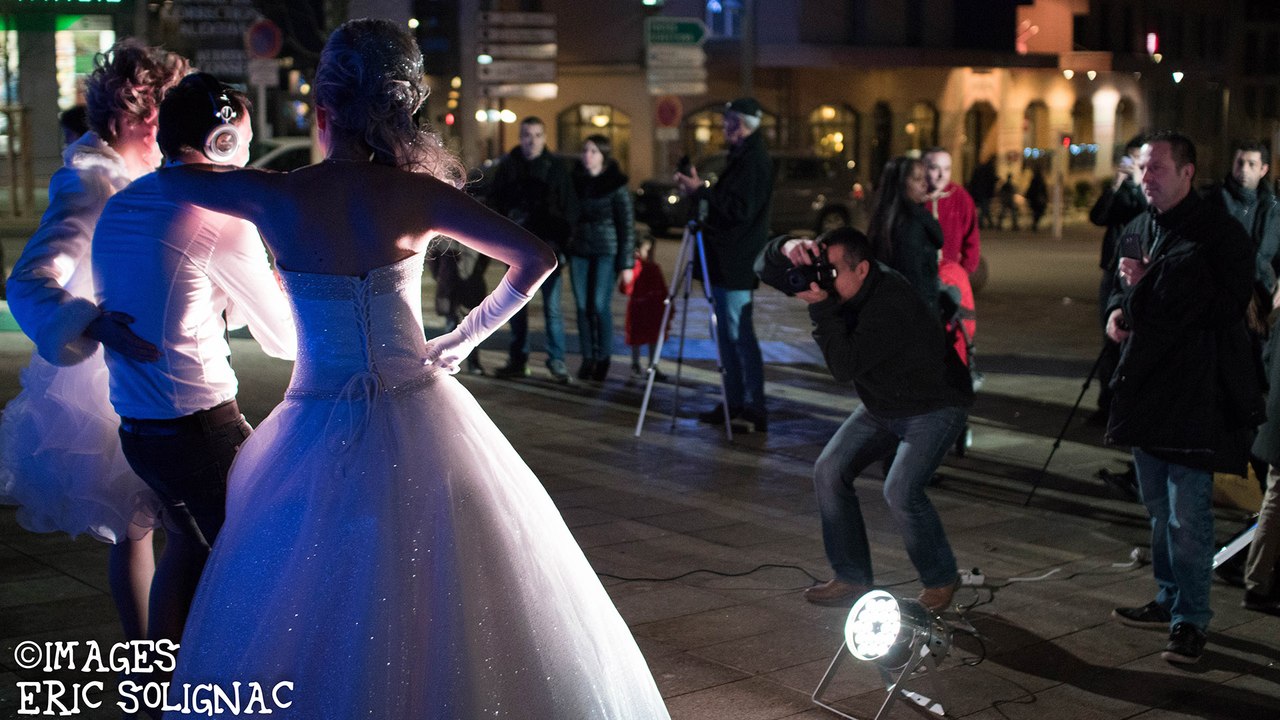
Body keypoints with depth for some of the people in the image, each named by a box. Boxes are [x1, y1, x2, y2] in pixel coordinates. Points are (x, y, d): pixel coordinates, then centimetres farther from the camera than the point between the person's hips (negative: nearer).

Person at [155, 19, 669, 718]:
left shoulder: (276, 196, -8)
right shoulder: (418, 194, -7)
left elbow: (169, 176, 10)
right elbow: (537, 257, -5)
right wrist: (468, 334, 6)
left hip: (320, 437, -1)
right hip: (421, 424, 1)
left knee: (311, 621, 13)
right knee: (449, 618, 15)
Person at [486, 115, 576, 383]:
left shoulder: (555, 168, 1)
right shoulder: (508, 166, 5)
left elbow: (568, 210, 1)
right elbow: (494, 202, 9)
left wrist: (562, 243, -7)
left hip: (548, 246, -2)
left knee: (552, 307, -4)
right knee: (517, 306, 7)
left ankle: (556, 361, 2)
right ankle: (518, 360, 15)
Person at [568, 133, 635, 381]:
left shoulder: (616, 185, -4)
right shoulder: (575, 181, 8)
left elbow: (627, 225, -5)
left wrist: (626, 264, -9)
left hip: (606, 252, -4)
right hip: (579, 251, 4)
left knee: (600, 305, -8)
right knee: (582, 305, 0)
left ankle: (603, 358, 5)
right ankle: (587, 358, 8)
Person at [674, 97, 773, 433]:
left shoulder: (754, 161, -14)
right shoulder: (742, 157, 18)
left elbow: (740, 209, -22)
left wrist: (701, 190, -19)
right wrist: (697, 191, 10)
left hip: (737, 265, -11)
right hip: (726, 263, 11)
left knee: (740, 336, -8)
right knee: (728, 334, 14)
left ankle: (754, 409, -4)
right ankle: (734, 404, 20)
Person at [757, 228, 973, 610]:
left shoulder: (891, 303, -35)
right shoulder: (829, 278, -10)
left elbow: (845, 366, -37)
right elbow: (767, 269, -6)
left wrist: (821, 307, -37)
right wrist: (789, 249, -28)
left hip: (934, 407, -8)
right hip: (883, 406, 8)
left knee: (901, 490, -24)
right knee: (830, 470, -4)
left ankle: (941, 581, 1)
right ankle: (853, 578, 7)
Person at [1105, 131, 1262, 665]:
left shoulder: (1220, 233, -12)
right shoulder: (1138, 231, 12)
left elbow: (1226, 306, -19)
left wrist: (1147, 286, -18)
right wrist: (1119, 308, 3)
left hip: (1197, 394, -8)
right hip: (1146, 387, 8)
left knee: (1188, 514, -6)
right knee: (1159, 509, 17)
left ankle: (1190, 620, 5)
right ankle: (1170, 599, 31)